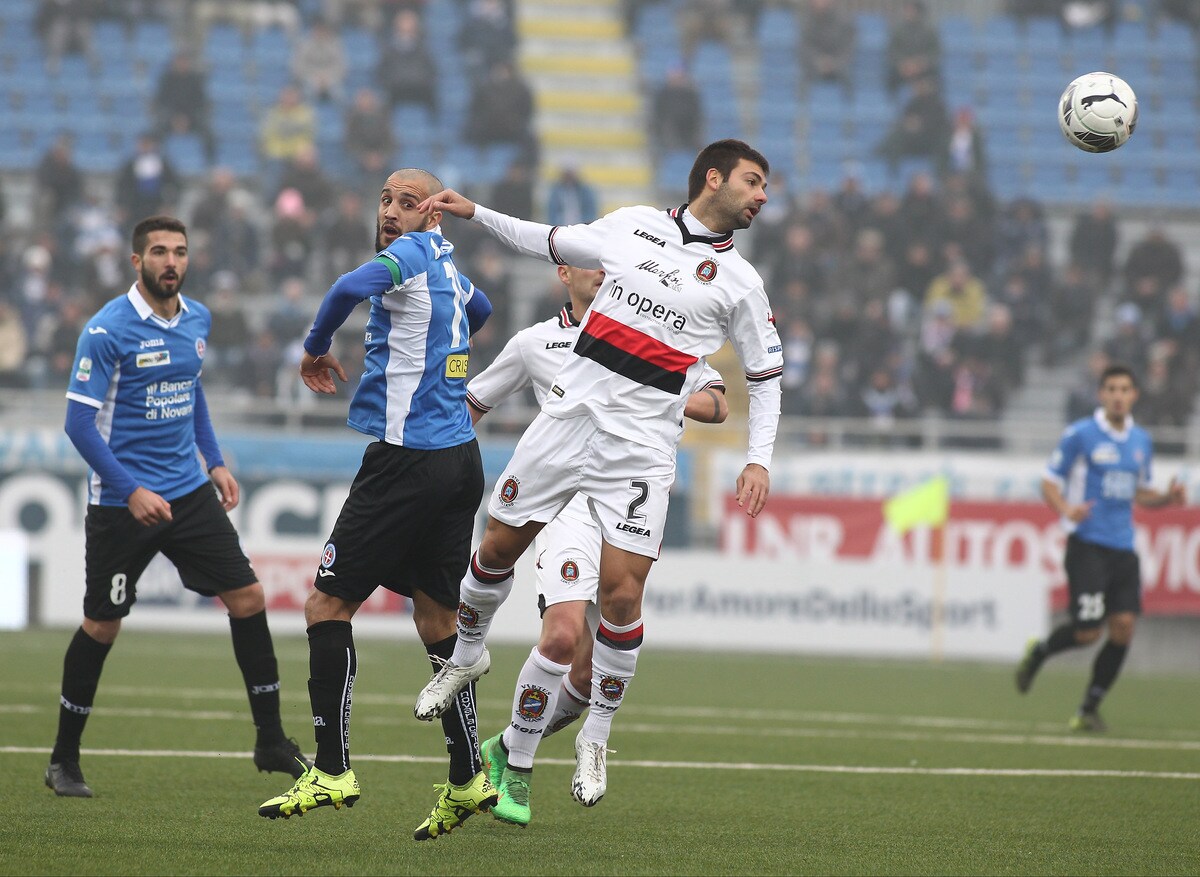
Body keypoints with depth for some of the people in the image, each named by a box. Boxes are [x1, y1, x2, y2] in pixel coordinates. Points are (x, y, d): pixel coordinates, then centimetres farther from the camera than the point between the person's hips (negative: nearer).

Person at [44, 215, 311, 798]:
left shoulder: (197, 320, 5)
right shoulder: (107, 330, -15)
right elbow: (79, 422, -16)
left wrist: (215, 462, 15)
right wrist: (132, 491, -22)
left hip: (189, 492, 6)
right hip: (121, 503, -6)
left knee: (246, 597, -2)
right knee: (102, 626, 2)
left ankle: (270, 740, 6)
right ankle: (64, 760, 16)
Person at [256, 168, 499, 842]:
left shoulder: (414, 251, -9)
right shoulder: (446, 265, 16)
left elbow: (351, 288, -28)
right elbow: (478, 308, 40)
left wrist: (318, 349, -11)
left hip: (410, 457, -9)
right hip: (460, 456, 9)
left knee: (328, 603, -4)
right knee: (437, 616, 13)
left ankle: (332, 771, -7)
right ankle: (467, 781, 13)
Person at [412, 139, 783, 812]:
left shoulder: (740, 283, 4)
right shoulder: (633, 225, 8)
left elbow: (767, 376, 11)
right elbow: (553, 243, 23)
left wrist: (759, 459, -1)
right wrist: (475, 213, 18)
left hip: (642, 447, -2)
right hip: (569, 414, 2)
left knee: (622, 592, -10)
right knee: (498, 548, 8)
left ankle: (596, 738, 7)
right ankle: (468, 655, 38)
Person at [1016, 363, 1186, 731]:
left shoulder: (1142, 441, 14)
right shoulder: (1080, 434, -4)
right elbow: (1049, 482, -1)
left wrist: (1167, 498, 4)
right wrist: (1066, 509, -20)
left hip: (1123, 548, 5)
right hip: (1087, 545, -5)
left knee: (1124, 626, -6)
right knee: (1087, 631, -12)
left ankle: (1089, 708, 9)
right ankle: (1038, 652, 21)